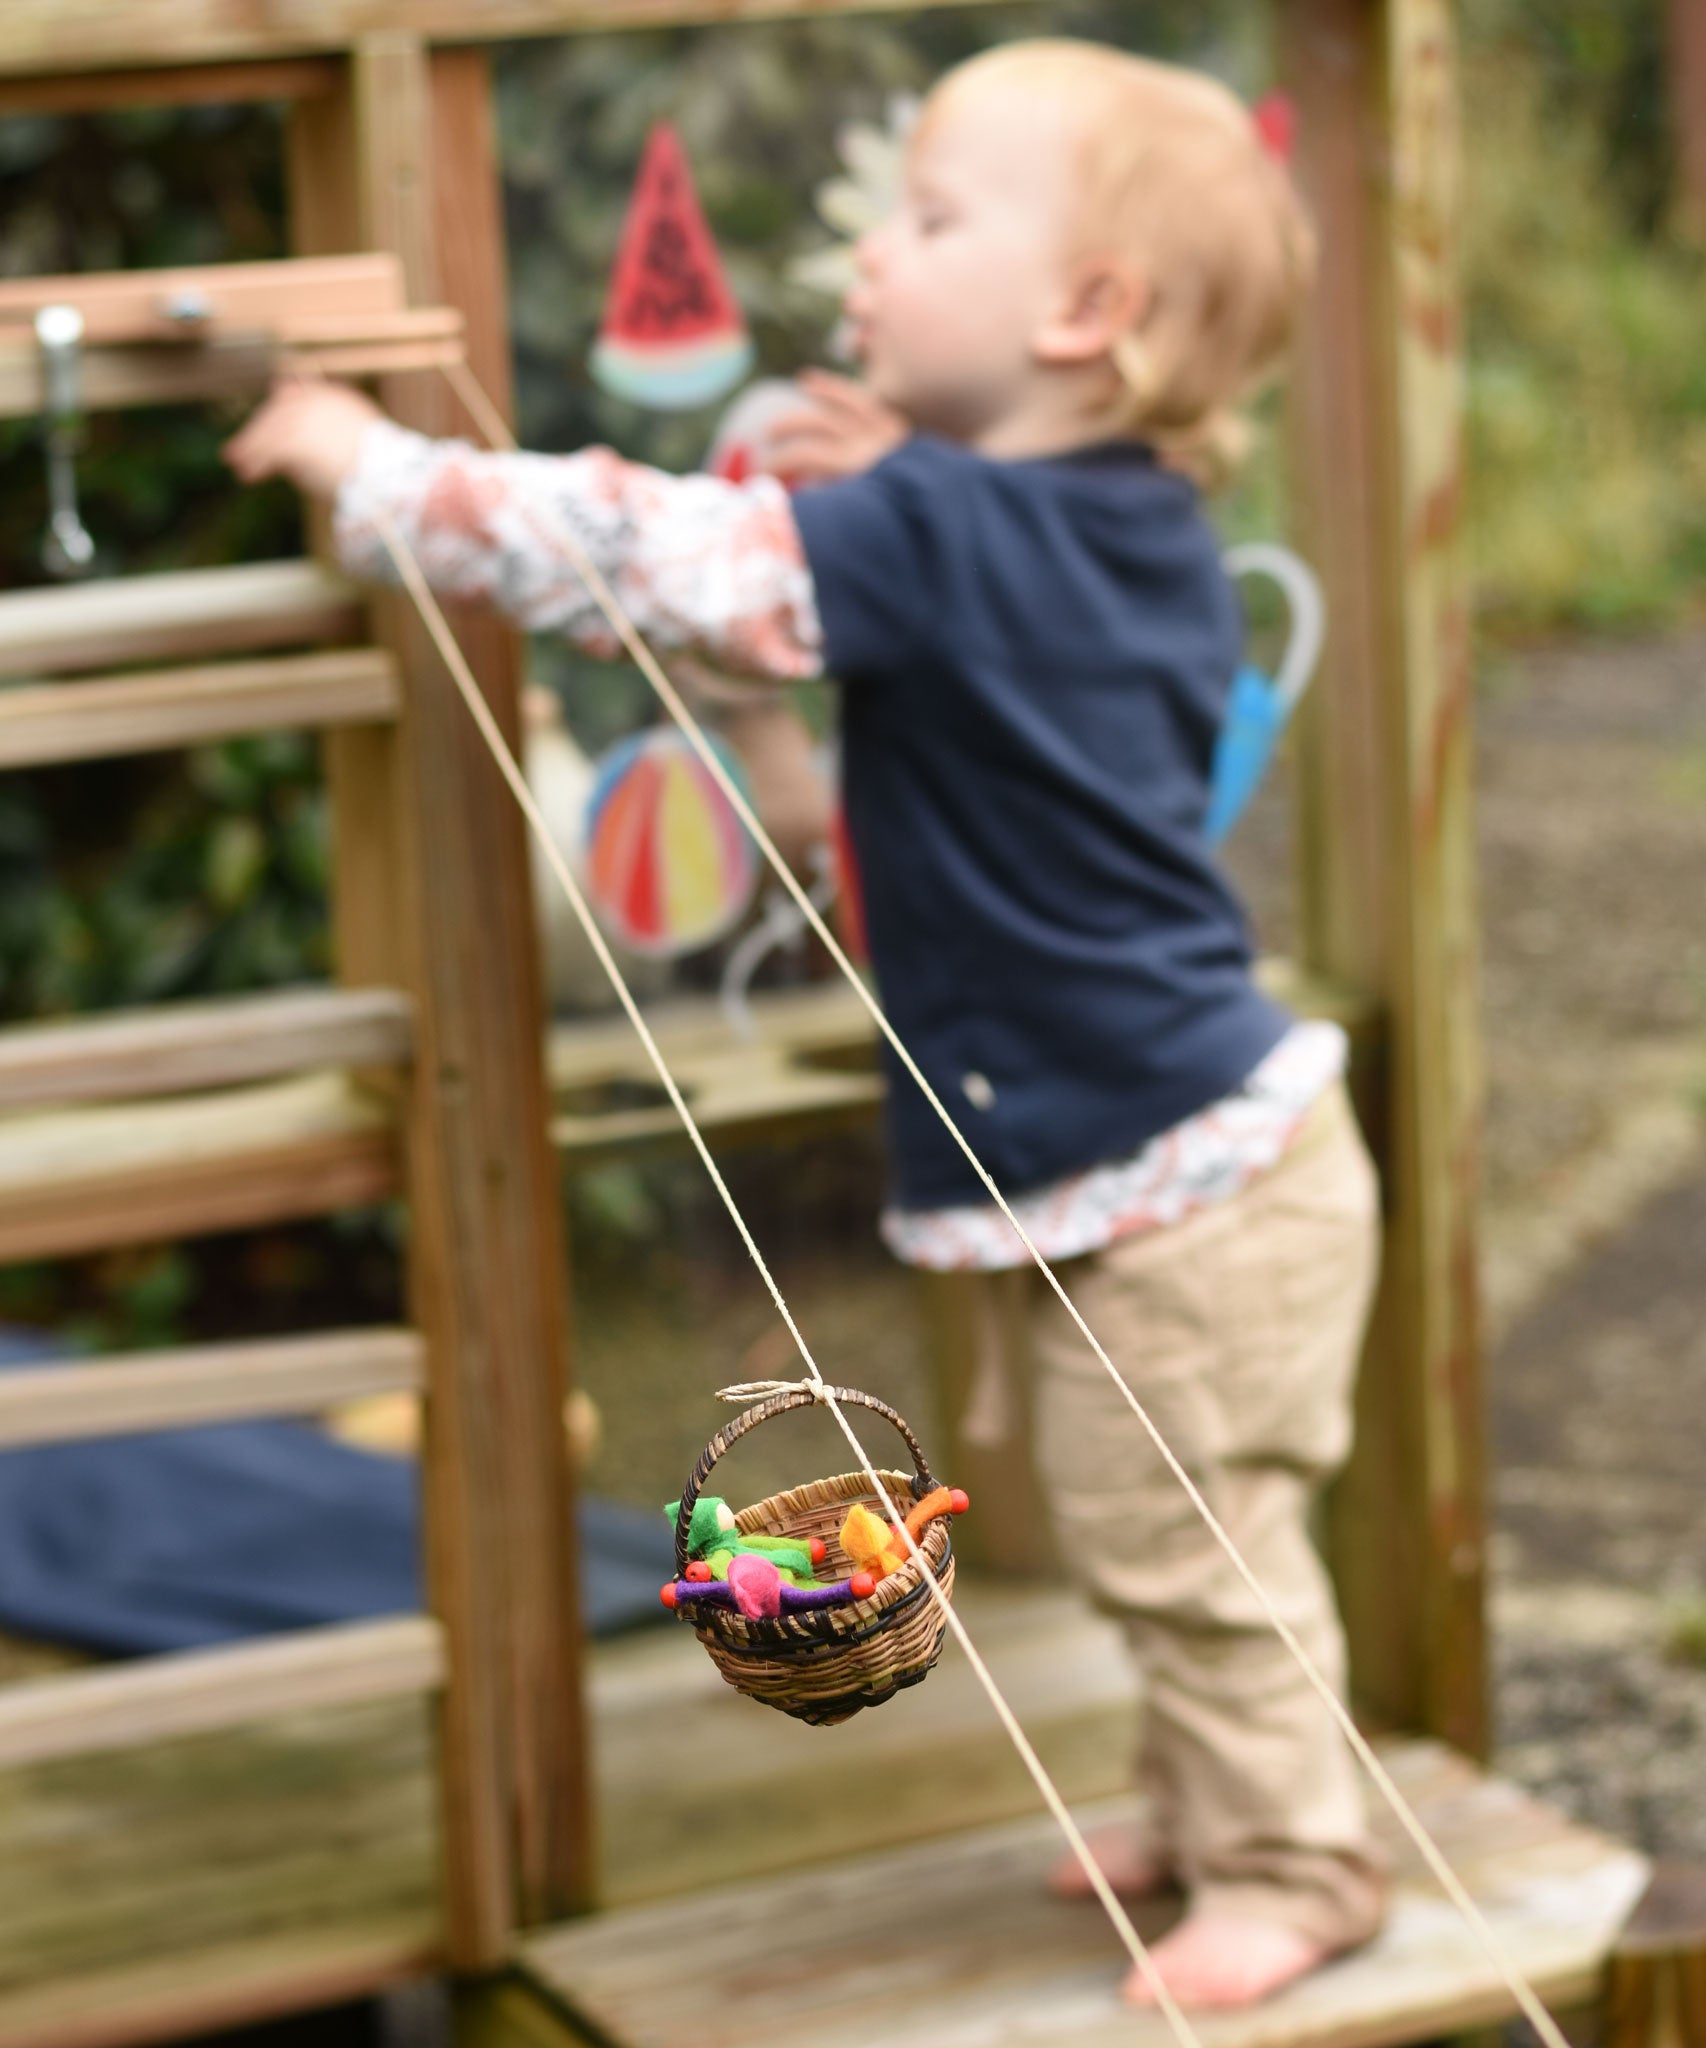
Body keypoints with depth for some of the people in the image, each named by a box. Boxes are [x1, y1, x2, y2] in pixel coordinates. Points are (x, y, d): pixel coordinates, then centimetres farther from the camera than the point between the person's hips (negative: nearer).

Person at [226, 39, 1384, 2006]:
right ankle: (1207, 1812, 37)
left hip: (1178, 1175, -10)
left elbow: (650, 560, -25)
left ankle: (1290, 1863, 17)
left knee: (1188, 1544, 3)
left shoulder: (939, 536, -23)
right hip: (1167, 1154, 10)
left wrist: (368, 459, -14)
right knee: (1143, 1531, 22)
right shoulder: (1143, 529, 4)